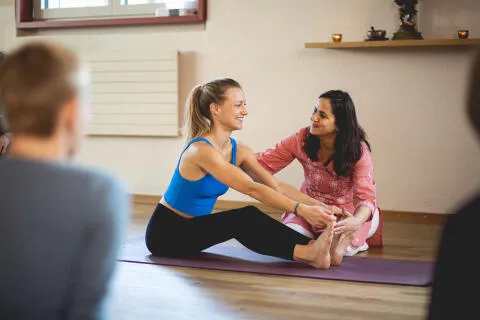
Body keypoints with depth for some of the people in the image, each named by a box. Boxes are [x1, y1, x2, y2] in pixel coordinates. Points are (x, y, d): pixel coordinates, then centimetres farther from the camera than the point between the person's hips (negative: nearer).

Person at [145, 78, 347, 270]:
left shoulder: (238, 151, 2)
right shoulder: (201, 150, -25)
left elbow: (277, 186, -6)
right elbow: (251, 189, -32)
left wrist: (319, 205, -18)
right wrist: (301, 210, -37)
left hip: (193, 228, 8)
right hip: (165, 232, -8)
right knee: (246, 218, -27)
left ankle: (312, 248, -31)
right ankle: (309, 254, -36)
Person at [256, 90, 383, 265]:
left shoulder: (358, 151, -25)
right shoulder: (302, 139, -17)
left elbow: (365, 196, -37)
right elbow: (264, 163, -13)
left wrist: (357, 222, -59)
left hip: (349, 212, -3)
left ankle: (352, 242, 6)